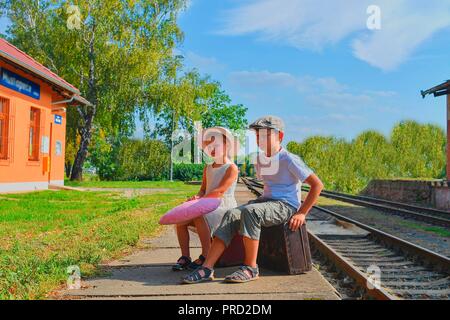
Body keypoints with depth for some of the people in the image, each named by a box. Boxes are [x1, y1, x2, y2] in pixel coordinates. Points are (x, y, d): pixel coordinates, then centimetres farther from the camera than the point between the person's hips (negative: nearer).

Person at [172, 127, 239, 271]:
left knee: (199, 218, -34)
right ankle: (185, 257, -10)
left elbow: (220, 191, -17)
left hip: (224, 207, -7)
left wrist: (199, 200, -21)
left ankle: (206, 257, -23)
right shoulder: (207, 168, 17)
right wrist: (197, 197, -5)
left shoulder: (232, 168, -6)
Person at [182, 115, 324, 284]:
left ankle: (250, 268, -25)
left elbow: (317, 185, -12)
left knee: (249, 211, -35)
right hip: (266, 201, 7)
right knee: (231, 215, -19)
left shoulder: (289, 160, -10)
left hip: (286, 206, -7)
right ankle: (207, 268, -26)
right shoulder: (260, 159, 14)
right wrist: (263, 200, 15)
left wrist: (302, 213, -15)